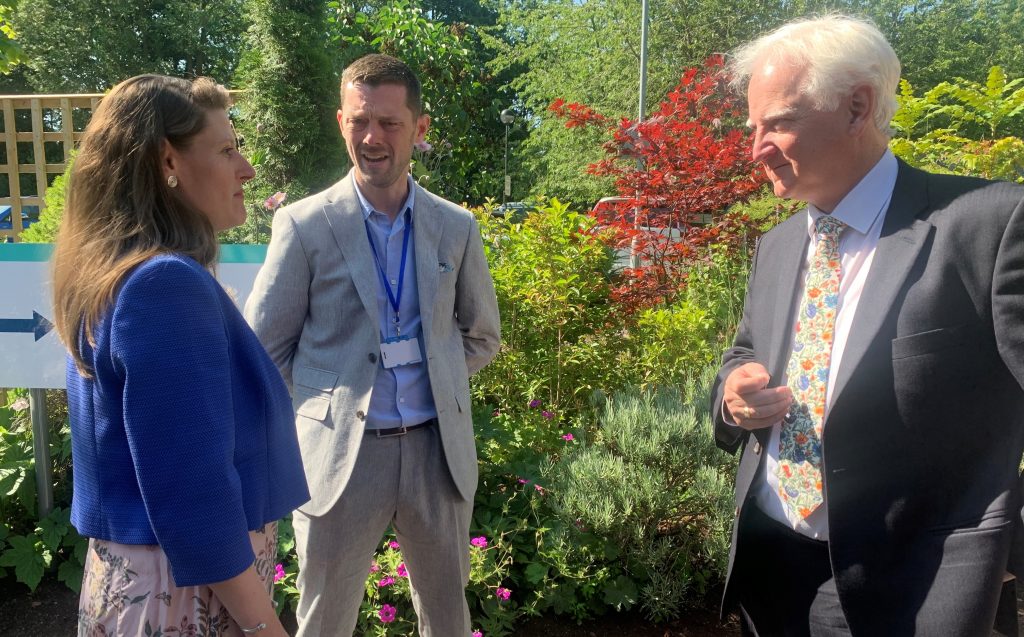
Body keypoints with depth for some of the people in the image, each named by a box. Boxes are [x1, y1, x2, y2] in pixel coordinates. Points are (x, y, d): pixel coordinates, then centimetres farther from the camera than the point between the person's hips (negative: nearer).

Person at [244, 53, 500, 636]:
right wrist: (336, 392, 1)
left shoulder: (456, 227, 1)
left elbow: (482, 337, 13)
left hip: (437, 450, 3)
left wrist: (435, 381, 4)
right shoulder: (304, 225, -7)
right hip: (340, 453, -2)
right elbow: (265, 349, -1)